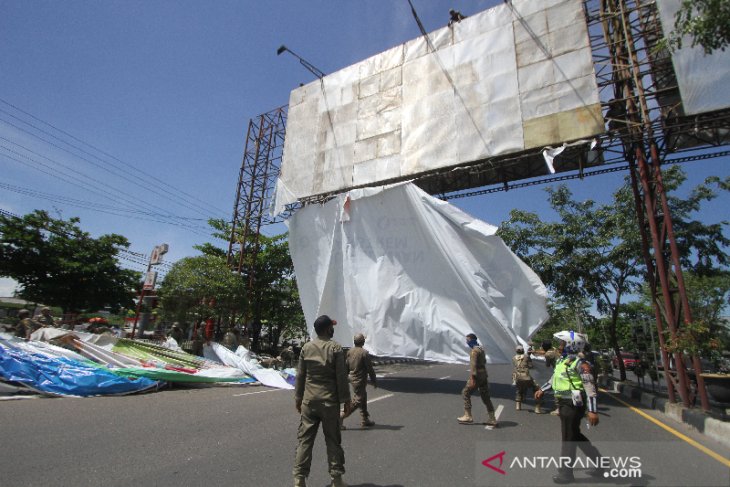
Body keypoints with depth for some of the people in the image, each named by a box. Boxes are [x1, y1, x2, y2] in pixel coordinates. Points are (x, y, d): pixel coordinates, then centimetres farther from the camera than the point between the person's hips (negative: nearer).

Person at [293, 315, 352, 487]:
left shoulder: (306, 347, 1)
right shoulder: (335, 348, -10)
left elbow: (300, 375, 4)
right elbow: (341, 377, -9)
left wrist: (298, 398, 13)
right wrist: (346, 400, -1)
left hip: (309, 401, 3)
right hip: (330, 401, -3)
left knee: (305, 439, 11)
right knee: (333, 440, 10)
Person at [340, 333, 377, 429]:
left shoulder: (350, 351, 1)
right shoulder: (364, 353, -19)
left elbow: (346, 366, 8)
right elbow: (370, 369, -14)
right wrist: (374, 381, -3)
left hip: (352, 378, 8)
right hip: (360, 380, -8)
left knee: (363, 399, 20)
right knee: (357, 401, 1)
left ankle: (365, 420, 28)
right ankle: (341, 416, -1)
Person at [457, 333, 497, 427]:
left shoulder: (474, 350, -15)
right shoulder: (481, 349, 15)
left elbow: (473, 365, -23)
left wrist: (472, 378, -26)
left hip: (477, 376, -9)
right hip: (484, 375, 9)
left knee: (465, 393, 1)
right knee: (485, 397, 11)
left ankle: (468, 416, 3)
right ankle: (492, 419, 12)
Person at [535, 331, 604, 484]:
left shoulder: (580, 364, -18)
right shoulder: (561, 360, 10)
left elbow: (591, 388, -21)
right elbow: (554, 378, 23)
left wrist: (593, 410, -25)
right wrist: (542, 389, 21)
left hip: (573, 405, -9)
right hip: (564, 403, 9)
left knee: (568, 439, 4)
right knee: (575, 435, 21)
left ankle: (566, 473, 18)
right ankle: (597, 462, 37)